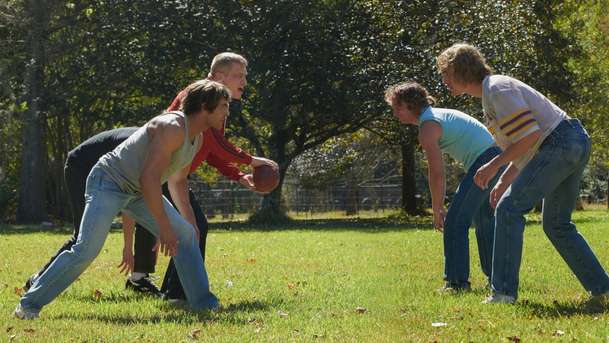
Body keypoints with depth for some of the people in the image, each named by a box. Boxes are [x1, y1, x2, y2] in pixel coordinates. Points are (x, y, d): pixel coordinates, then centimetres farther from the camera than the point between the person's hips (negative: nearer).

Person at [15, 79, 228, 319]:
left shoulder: (197, 139, 6)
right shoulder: (172, 128, -25)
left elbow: (176, 181, 22)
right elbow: (149, 178, -31)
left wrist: (186, 218, 24)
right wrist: (164, 227, -28)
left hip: (138, 191, 10)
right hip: (108, 182, -10)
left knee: (186, 234, 1)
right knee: (86, 250, -20)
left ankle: (202, 302, 7)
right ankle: (29, 304, -12)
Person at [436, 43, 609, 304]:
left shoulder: (497, 89, -13)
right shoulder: (490, 95, 19)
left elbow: (529, 135, -21)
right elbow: (524, 144, 24)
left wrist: (494, 164, -14)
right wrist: (503, 181, 19)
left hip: (559, 143, -11)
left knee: (509, 209, -11)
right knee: (556, 224, 17)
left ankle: (503, 291, -14)